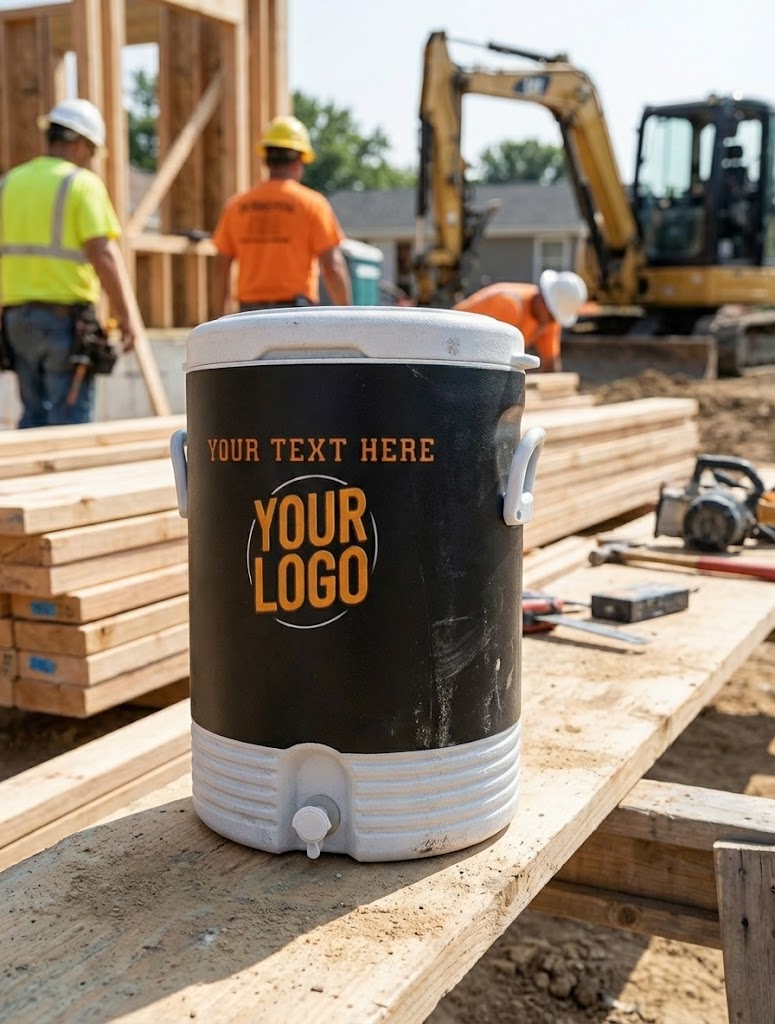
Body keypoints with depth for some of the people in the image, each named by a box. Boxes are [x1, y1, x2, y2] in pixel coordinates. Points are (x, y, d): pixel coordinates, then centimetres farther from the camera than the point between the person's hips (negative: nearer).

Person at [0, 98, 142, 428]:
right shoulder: (82, 184, -5)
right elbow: (103, 255, -14)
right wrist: (127, 316, -10)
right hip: (66, 317, -6)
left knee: (35, 414, 15)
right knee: (70, 418, -1)